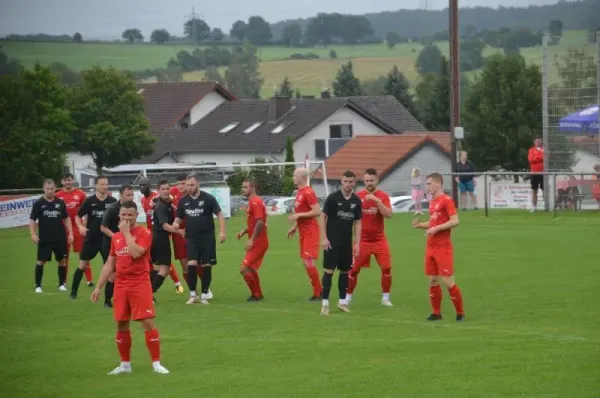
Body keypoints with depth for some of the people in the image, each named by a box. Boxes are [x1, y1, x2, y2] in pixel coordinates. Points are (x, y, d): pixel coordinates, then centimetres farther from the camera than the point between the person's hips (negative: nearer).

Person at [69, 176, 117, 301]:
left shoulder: (113, 201, -3)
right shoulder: (89, 201, -6)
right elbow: (78, 216, 3)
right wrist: (81, 226, -16)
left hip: (107, 240, 1)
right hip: (91, 239, -1)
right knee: (82, 265, 8)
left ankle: (108, 299, 0)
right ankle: (74, 290, 25)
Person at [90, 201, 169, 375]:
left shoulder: (144, 233, -5)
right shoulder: (116, 237, 12)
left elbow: (136, 253, -24)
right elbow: (109, 264, 17)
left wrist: (127, 232, -14)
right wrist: (98, 287, 14)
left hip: (140, 284, -5)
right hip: (120, 285, 6)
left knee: (147, 322, -9)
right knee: (121, 325, 8)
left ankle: (156, 363, -4)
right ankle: (125, 364, 19)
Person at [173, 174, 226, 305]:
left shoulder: (208, 198, -6)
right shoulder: (183, 201, 5)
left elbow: (219, 214, -4)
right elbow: (179, 217, 16)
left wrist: (222, 231, -14)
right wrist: (176, 223, -8)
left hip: (207, 237, -2)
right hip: (191, 238, 2)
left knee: (206, 265, 0)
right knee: (191, 264, -13)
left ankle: (204, 295, 9)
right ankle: (192, 294, -2)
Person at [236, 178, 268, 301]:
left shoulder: (255, 202, -17)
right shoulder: (252, 202, 15)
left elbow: (260, 222, -26)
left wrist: (251, 240, -25)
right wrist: (244, 231, 11)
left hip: (257, 242, -11)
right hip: (257, 242, 11)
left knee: (244, 269, -10)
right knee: (250, 268, 21)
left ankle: (256, 294, -1)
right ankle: (257, 294, 30)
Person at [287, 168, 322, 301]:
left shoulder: (308, 193, -16)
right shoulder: (300, 192, 14)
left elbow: (317, 211, -22)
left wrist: (298, 215, -21)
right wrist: (294, 227, 18)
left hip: (310, 233, -10)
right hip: (304, 232, 10)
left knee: (309, 262, -11)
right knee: (306, 262, 9)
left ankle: (318, 292, -4)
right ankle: (318, 291, 14)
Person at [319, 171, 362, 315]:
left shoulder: (356, 201, 4)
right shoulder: (333, 198, -8)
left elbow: (357, 223, 9)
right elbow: (323, 217, -5)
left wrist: (357, 243, 3)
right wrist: (324, 238, -11)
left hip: (347, 242, 4)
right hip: (332, 241, -4)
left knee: (345, 271, 8)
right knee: (329, 270, -6)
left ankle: (342, 301, 18)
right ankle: (325, 303, -4)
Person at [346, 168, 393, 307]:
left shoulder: (383, 196, -3)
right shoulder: (358, 196, -2)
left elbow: (388, 214, -17)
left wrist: (377, 200, -28)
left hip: (379, 240, 0)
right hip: (362, 240, 0)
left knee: (386, 268, -5)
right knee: (354, 269, -1)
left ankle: (385, 298, 10)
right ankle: (348, 298, 12)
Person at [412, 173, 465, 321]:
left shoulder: (446, 200, -12)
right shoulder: (432, 202, 13)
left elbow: (455, 221, -20)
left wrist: (436, 229, -21)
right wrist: (420, 225, 5)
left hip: (443, 248, -8)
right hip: (431, 247, 8)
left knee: (448, 281, -7)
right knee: (432, 280, 8)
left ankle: (460, 313, 2)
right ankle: (436, 313, 16)